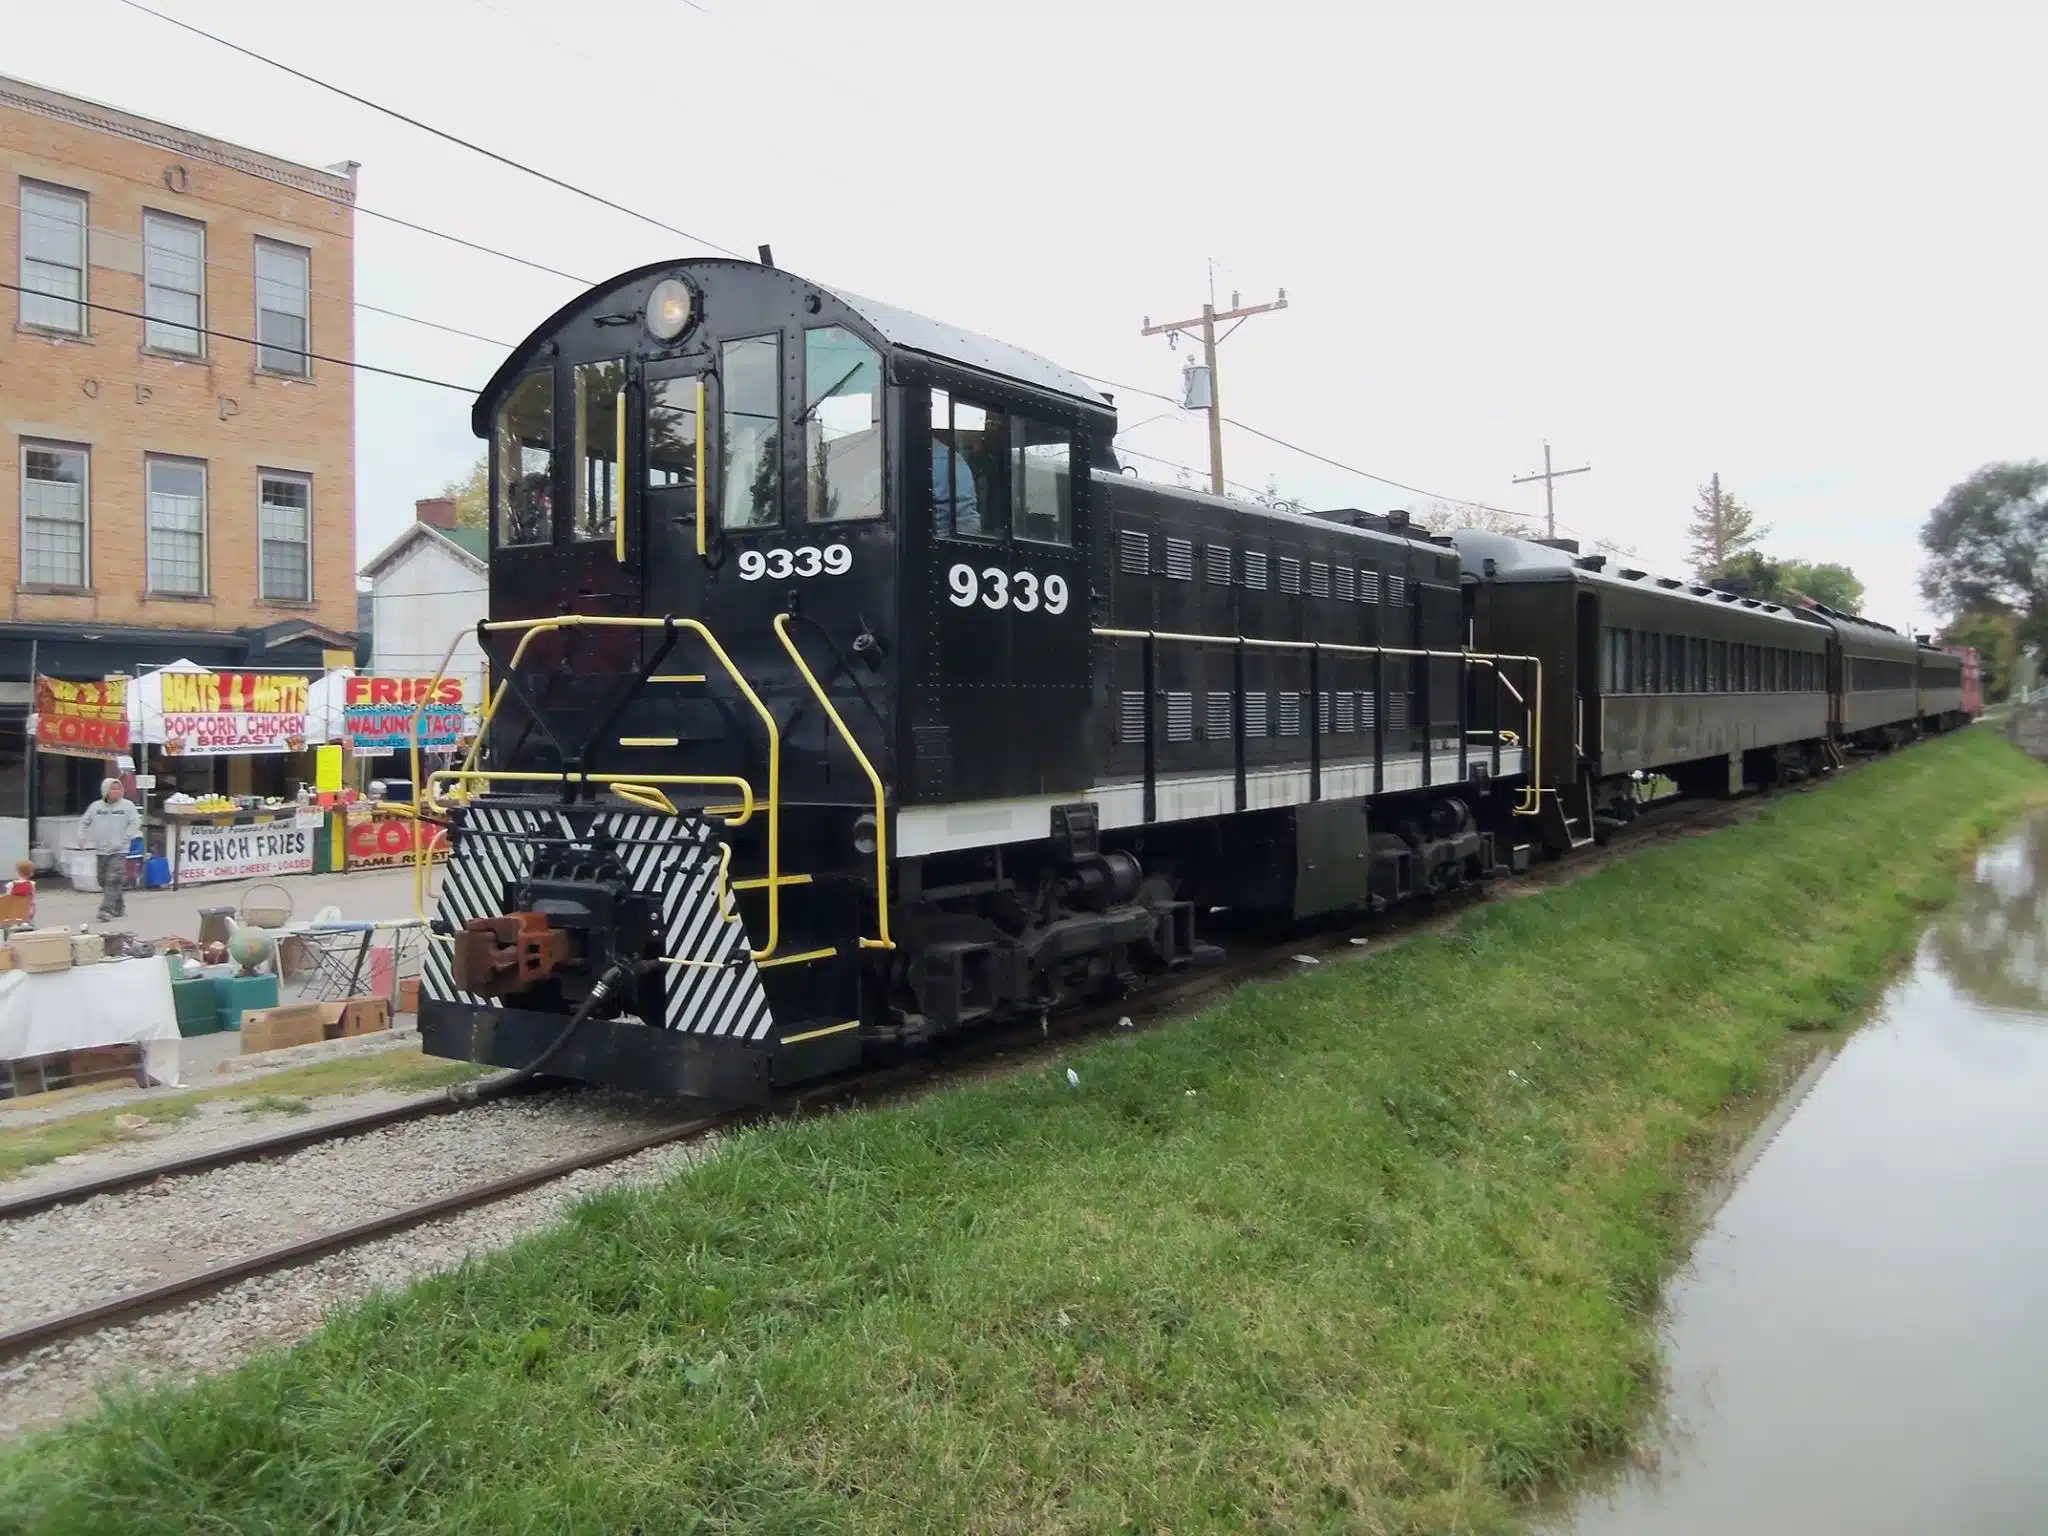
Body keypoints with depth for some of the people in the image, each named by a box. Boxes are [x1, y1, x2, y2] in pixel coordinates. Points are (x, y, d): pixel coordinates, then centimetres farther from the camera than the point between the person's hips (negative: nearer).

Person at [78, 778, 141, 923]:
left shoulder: (127, 805, -4)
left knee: (113, 881, -14)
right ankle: (119, 907, 29)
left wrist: (124, 839, -15)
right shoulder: (96, 806, 6)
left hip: (119, 851, -5)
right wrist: (82, 838, 2)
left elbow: (135, 823, -8)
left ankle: (106, 911, -16)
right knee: (104, 881, 13)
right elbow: (84, 822, 15)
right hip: (101, 850, 5)